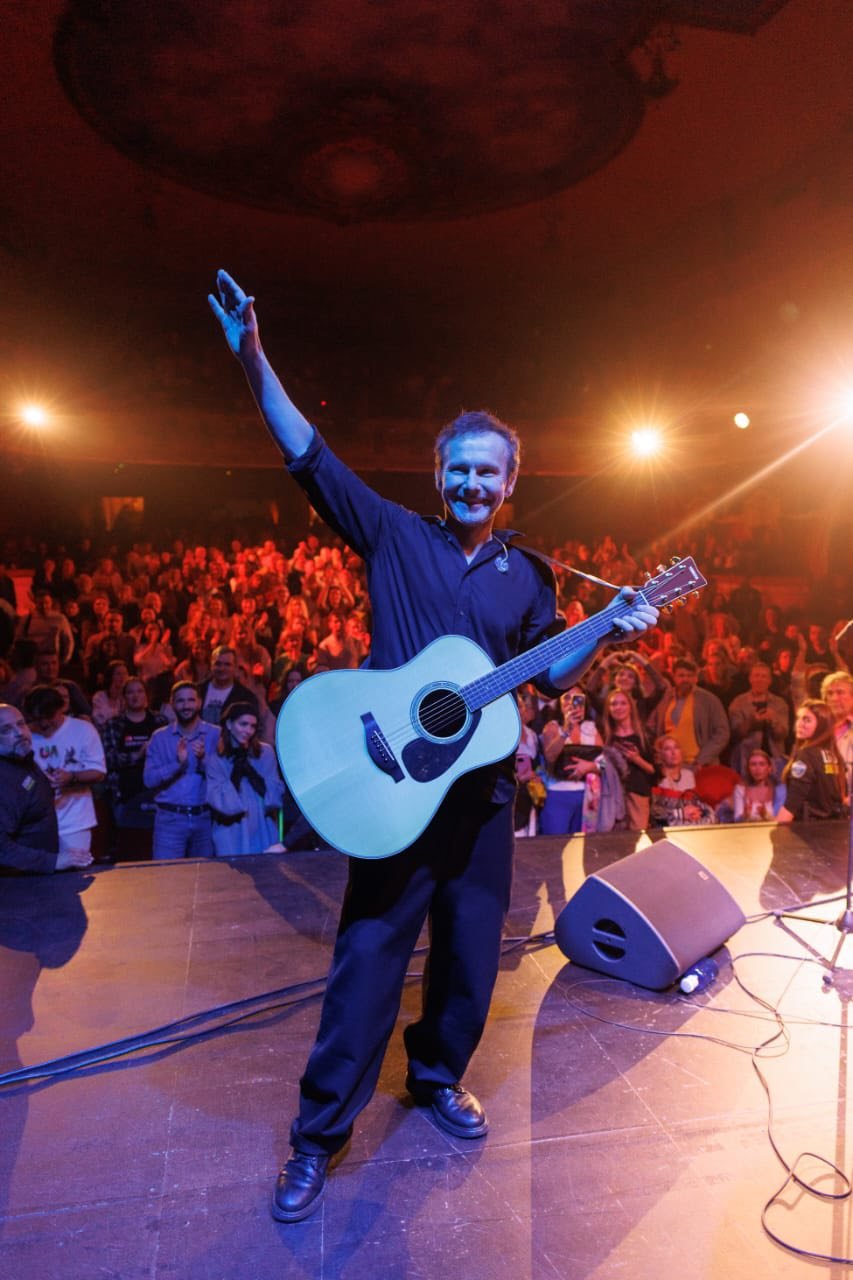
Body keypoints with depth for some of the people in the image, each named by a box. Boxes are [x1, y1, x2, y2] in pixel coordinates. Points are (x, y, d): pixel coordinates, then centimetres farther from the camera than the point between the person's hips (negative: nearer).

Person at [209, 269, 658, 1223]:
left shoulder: (527, 576, 8)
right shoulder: (393, 535, -1)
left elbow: (554, 673, 14)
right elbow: (308, 456, -8)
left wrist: (610, 633, -2)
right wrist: (253, 362, -17)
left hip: (482, 787, 4)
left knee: (472, 952, 15)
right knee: (368, 958, 3)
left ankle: (437, 1077, 42)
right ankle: (318, 1134, 22)